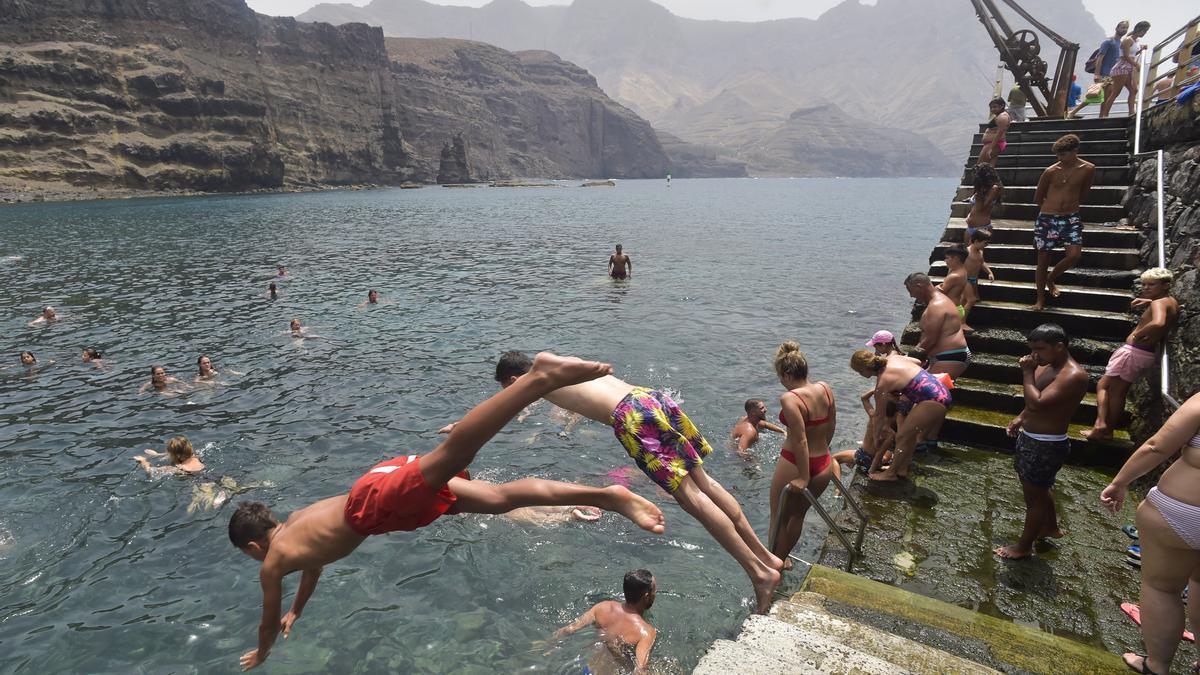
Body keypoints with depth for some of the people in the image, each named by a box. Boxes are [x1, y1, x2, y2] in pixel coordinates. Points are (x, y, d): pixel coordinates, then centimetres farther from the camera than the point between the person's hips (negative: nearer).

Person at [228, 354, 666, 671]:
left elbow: (269, 622, 32)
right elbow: (314, 566, 58)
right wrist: (295, 613, 72)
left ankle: (542, 377, -51)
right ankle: (608, 496, -11)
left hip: (377, 500, -7)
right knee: (501, 499, -3)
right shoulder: (295, 520, 40)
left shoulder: (272, 564, 20)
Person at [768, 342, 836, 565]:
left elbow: (800, 440, -25)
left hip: (794, 465, -7)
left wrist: (803, 477, -19)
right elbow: (831, 427, 9)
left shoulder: (790, 398, -23)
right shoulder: (825, 389, -3)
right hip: (824, 465, 7)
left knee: (779, 518, 15)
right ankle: (782, 559, 43)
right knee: (797, 514, 25)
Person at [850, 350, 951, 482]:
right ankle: (902, 469, 28)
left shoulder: (882, 383, -15)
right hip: (941, 392, 9)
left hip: (934, 401, -9)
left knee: (902, 436, 1)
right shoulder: (892, 357, 3)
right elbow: (918, 362, 20)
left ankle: (891, 473, 13)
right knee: (909, 433, 18)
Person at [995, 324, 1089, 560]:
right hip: (1029, 438, 9)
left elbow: (1037, 402, -33)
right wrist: (1021, 417, 8)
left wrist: (1027, 372, -23)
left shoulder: (1073, 375, -25)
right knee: (1037, 488, 26)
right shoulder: (1047, 365, 4)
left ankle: (1024, 546, 23)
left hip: (1046, 446, -9)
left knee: (1034, 494, 7)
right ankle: (1050, 527, 49)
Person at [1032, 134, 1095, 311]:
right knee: (1043, 260, 3)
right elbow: (1037, 198, 7)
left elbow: (1083, 195, 14)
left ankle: (1051, 279, 16)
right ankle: (1040, 299, 17)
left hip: (1071, 218, 1)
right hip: (1047, 219, -1)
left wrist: (1070, 205, 14)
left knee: (1074, 255, -15)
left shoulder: (1088, 169, -1)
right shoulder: (1051, 171, -5)